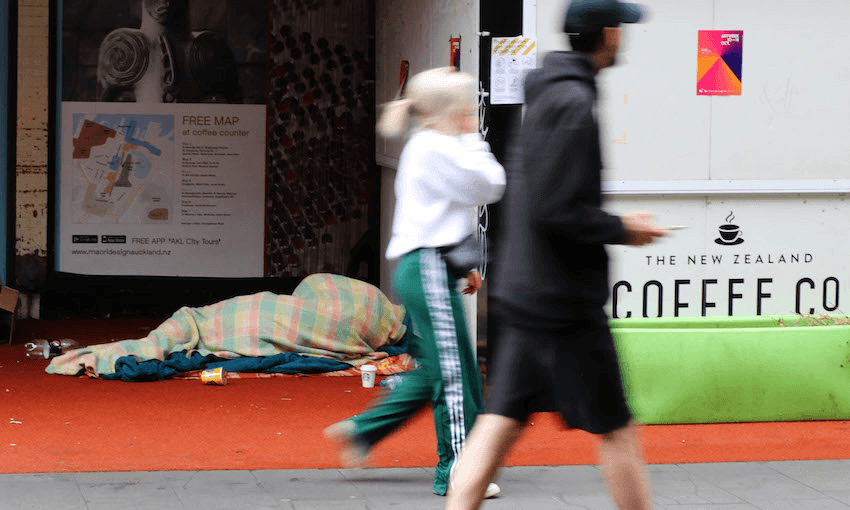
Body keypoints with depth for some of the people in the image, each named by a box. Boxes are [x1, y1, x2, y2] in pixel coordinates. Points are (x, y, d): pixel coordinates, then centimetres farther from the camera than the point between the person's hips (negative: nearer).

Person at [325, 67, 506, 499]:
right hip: (428, 271, -11)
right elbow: (489, 186, -15)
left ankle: (360, 431, 19)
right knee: (455, 373, -6)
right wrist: (474, 140, -3)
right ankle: (455, 470, -1)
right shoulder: (437, 149, -14)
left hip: (427, 269, 11)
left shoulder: (427, 148, 18)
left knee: (433, 373, 15)